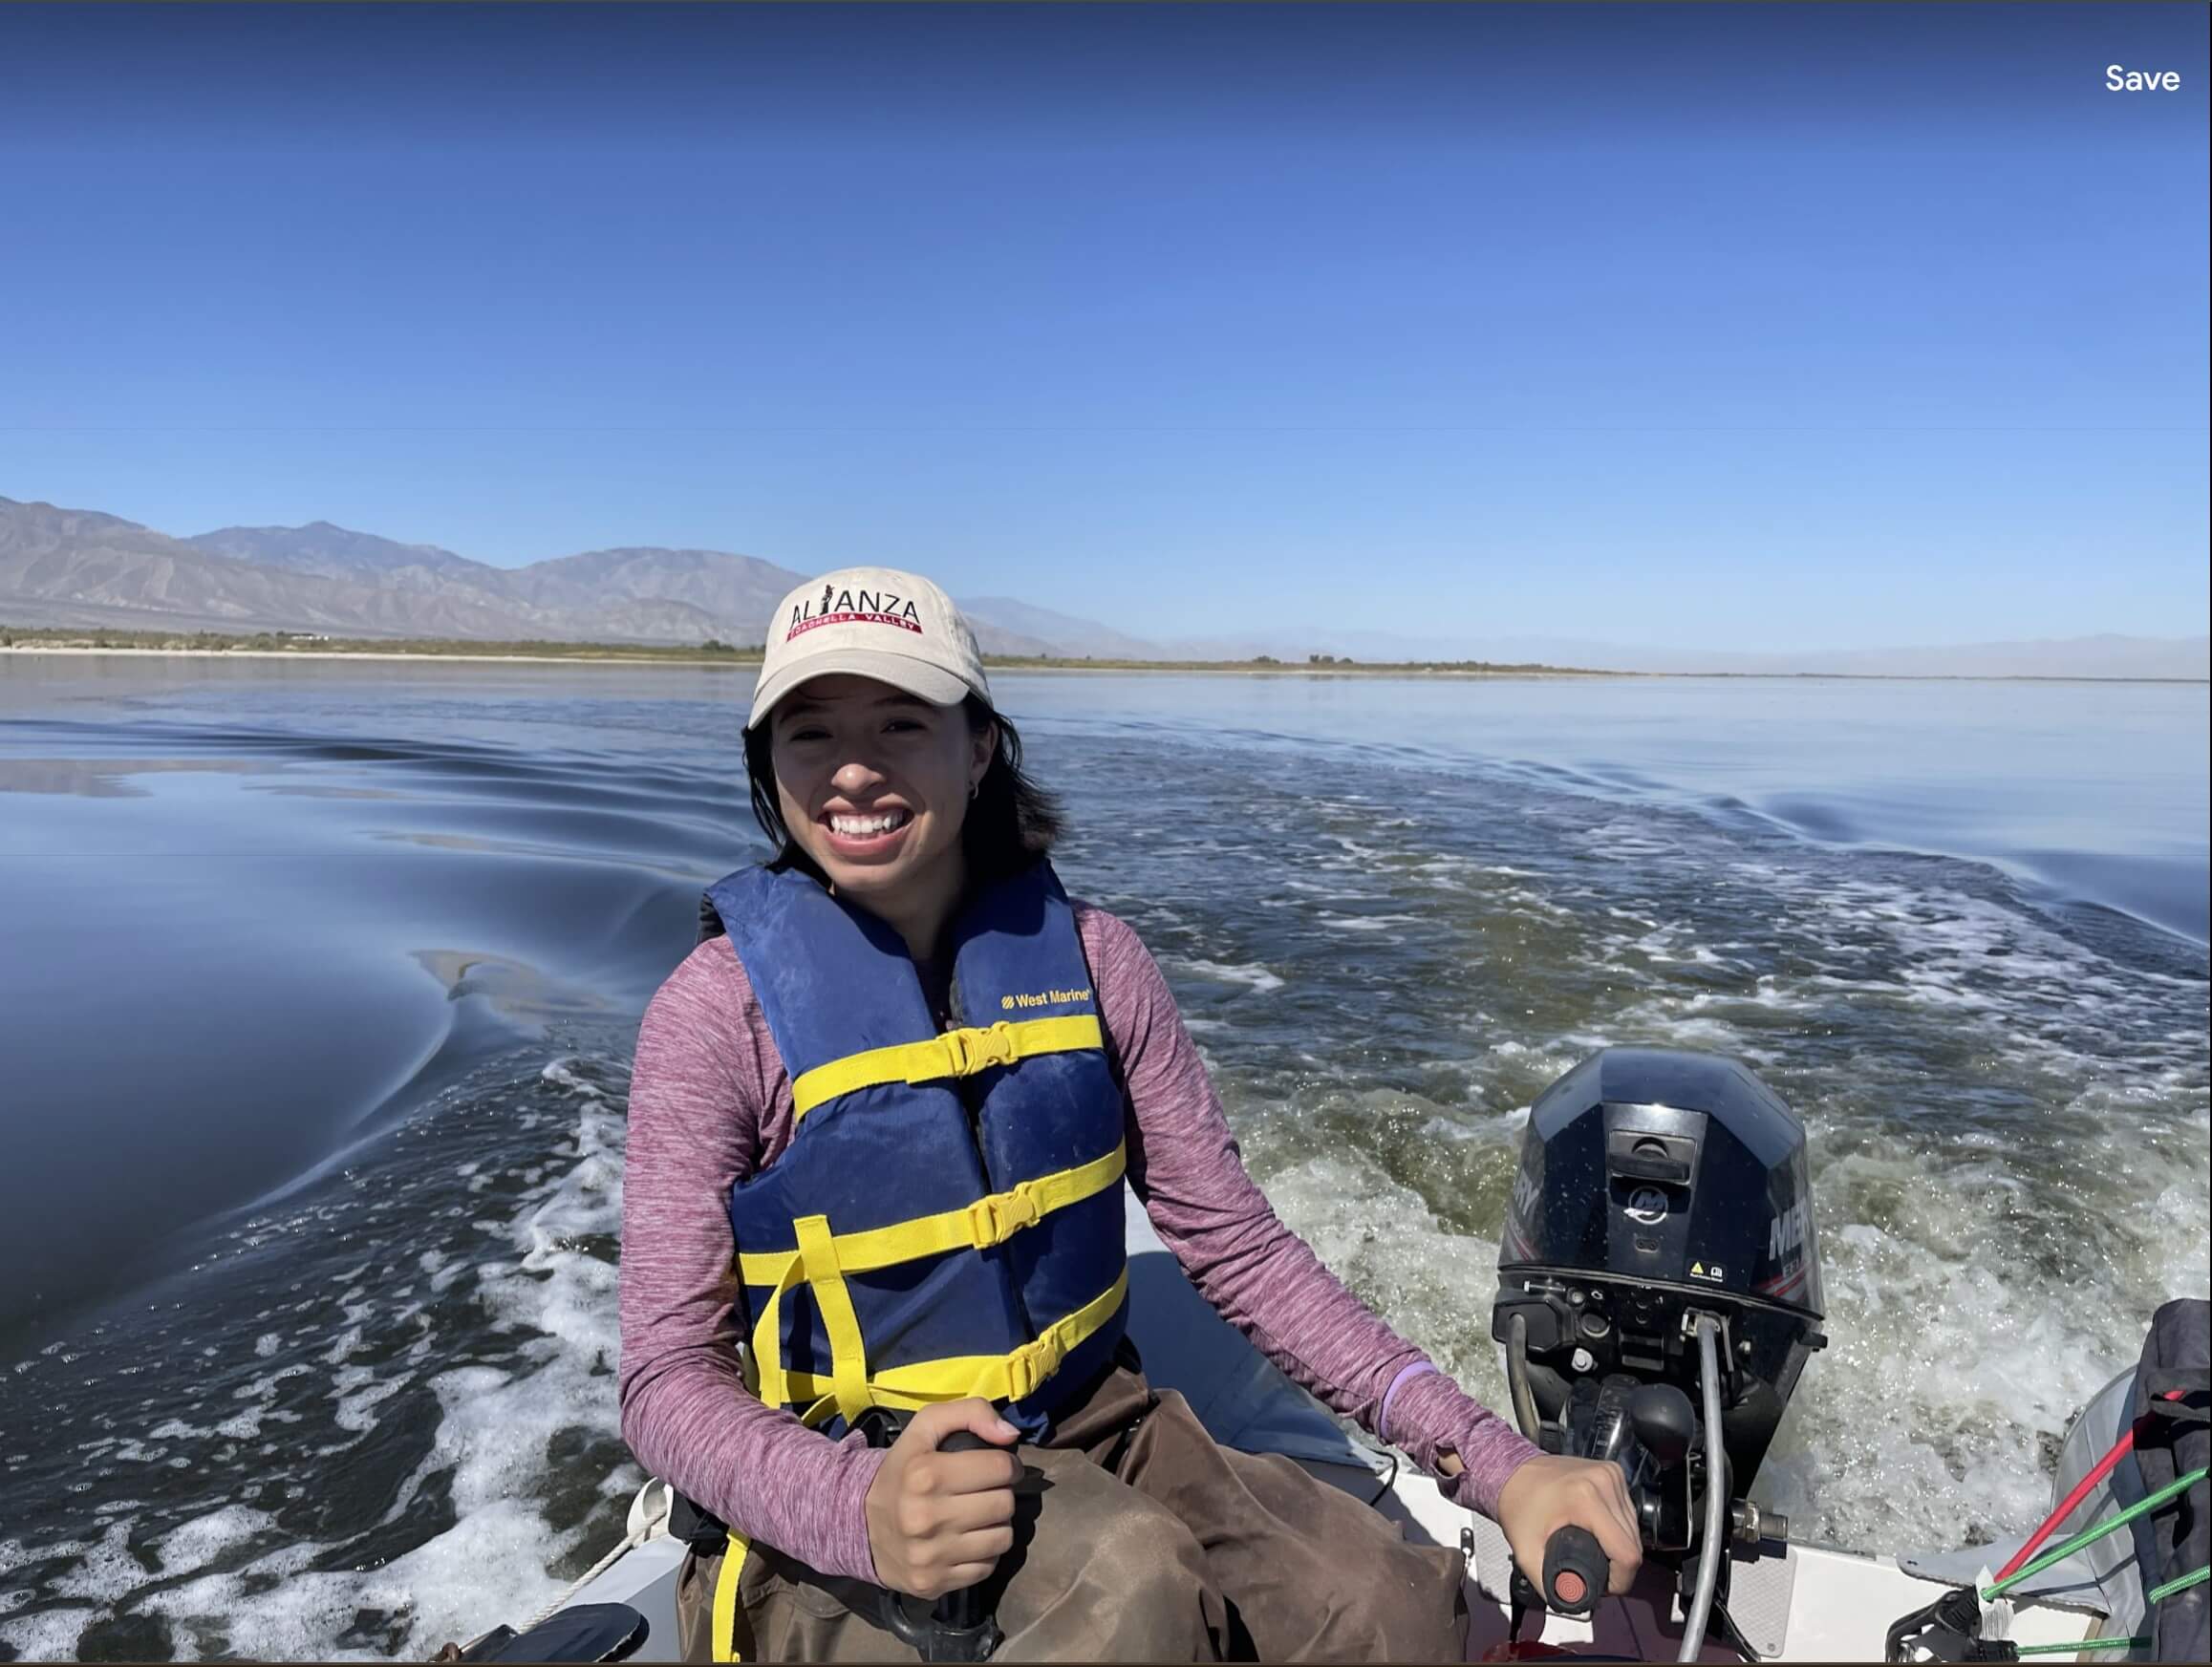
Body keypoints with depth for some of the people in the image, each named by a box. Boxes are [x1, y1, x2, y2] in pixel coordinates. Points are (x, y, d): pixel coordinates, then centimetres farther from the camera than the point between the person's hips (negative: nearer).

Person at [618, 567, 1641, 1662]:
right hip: (827, 1511, -2)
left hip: (1088, 1433, 3)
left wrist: (1497, 1465, -12)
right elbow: (669, 1378, -11)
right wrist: (861, 1510, -32)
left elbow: (1236, 1247, -2)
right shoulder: (719, 1011, -13)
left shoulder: (1083, 956, -5)